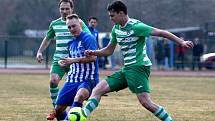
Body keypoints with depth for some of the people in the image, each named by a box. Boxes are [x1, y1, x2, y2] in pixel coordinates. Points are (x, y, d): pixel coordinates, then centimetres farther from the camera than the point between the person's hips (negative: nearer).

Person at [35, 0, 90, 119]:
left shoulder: (78, 22, -1)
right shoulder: (55, 24, 10)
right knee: (53, 81, -16)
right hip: (58, 59, 2)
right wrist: (40, 51, 17)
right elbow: (47, 38, 26)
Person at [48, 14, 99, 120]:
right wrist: (64, 62, 10)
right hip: (72, 79, 8)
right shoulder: (71, 43, 15)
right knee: (58, 109, 3)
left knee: (80, 95, -40)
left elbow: (93, 57, -22)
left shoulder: (88, 38, -8)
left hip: (87, 79, -8)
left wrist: (74, 60, -23)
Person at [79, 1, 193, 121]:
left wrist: (181, 42, -20)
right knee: (98, 89, -1)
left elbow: (161, 32, -14)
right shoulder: (116, 29, 11)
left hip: (139, 67, -8)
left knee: (145, 102, -19)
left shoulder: (136, 26, -14)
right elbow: (109, 50, 21)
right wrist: (94, 52, 4)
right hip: (126, 69, 8)